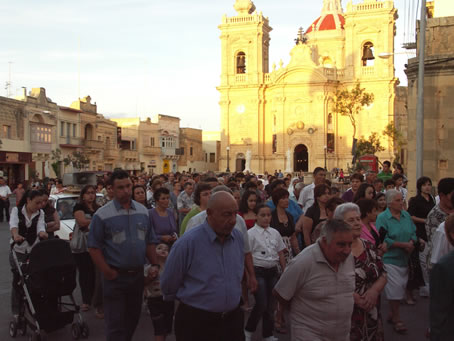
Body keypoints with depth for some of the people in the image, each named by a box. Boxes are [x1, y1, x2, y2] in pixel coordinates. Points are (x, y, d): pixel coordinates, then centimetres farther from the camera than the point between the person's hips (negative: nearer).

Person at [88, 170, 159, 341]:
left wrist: (154, 265, 1)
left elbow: (150, 242, 10)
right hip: (116, 276, -4)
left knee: (133, 318, 19)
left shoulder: (142, 211, 6)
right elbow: (94, 248, -10)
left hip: (138, 275, 5)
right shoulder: (102, 215, -9)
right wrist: (108, 272, -14)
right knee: (116, 324, 4)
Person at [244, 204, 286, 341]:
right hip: (258, 271, -5)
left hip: (273, 271, 5)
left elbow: (280, 254, 14)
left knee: (270, 304, 10)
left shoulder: (275, 233, 8)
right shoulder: (251, 234, -6)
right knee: (262, 304, -10)